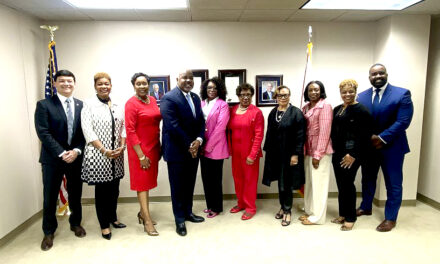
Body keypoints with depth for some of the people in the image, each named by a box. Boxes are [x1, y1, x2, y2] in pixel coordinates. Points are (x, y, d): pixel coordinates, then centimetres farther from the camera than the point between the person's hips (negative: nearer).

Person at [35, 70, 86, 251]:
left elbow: (85, 132, 3)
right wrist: (62, 153, -17)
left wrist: (76, 151, -12)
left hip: (76, 157, 2)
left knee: (75, 194, 14)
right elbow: (43, 133, -10)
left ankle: (75, 223, 35)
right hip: (53, 158, -2)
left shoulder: (81, 105, 5)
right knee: (50, 196, 8)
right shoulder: (44, 105, -3)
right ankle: (49, 232, 26)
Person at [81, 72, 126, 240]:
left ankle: (113, 218, 33)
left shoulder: (117, 106, 9)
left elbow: (123, 128, 9)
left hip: (116, 155, 4)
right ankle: (104, 225, 21)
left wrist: (122, 146, -5)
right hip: (98, 154, -4)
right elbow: (87, 130, -11)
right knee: (101, 190, 6)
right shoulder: (89, 104, -4)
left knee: (114, 188, 13)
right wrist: (104, 150, -15)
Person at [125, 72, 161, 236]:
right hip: (140, 149, -6)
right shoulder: (131, 103, -12)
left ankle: (142, 212, 34)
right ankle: (147, 221, 12)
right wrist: (141, 155, -18)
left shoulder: (152, 100, 7)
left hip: (153, 147, 6)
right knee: (142, 181, 3)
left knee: (148, 180, 16)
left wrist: (159, 147, 10)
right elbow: (130, 131, -16)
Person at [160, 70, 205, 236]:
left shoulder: (195, 98, 11)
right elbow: (173, 126, -20)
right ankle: (179, 219, 22)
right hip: (177, 151, -6)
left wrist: (198, 140, -8)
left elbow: (201, 121, 9)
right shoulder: (168, 98, -13)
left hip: (193, 149, 7)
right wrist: (189, 145, -16)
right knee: (178, 186, 7)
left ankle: (188, 212, 34)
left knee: (190, 184, 17)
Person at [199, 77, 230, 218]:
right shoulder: (201, 104, 8)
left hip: (215, 147, -5)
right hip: (203, 147, 5)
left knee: (215, 178, 4)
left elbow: (220, 127, -13)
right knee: (206, 177, 12)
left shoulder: (223, 105, -6)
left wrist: (209, 146, -13)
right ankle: (209, 205, 28)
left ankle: (217, 207, 20)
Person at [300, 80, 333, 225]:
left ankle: (317, 216, 14)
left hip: (320, 151, -7)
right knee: (309, 182, 15)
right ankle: (309, 211, 29)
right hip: (308, 150, 7)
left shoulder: (325, 106, -11)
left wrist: (318, 154, -18)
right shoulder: (305, 107, 11)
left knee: (318, 183, 2)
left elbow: (324, 131, -16)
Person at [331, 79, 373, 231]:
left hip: (351, 155, -7)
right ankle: (343, 214, 27)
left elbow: (365, 135, -15)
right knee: (341, 184, 13)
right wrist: (333, 147, 10)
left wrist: (353, 154, -17)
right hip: (337, 153, 7)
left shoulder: (361, 110, -10)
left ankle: (350, 218, 16)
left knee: (347, 184, -1)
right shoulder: (337, 109, 12)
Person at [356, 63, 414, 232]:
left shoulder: (402, 94, -8)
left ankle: (390, 218, 20)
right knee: (367, 179, 17)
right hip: (368, 146, 4)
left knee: (393, 184, 5)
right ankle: (366, 207, 36)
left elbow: (403, 121, -16)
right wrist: (369, 138, -13)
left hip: (392, 146, -4)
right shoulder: (361, 97, 4)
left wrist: (382, 138, -19)